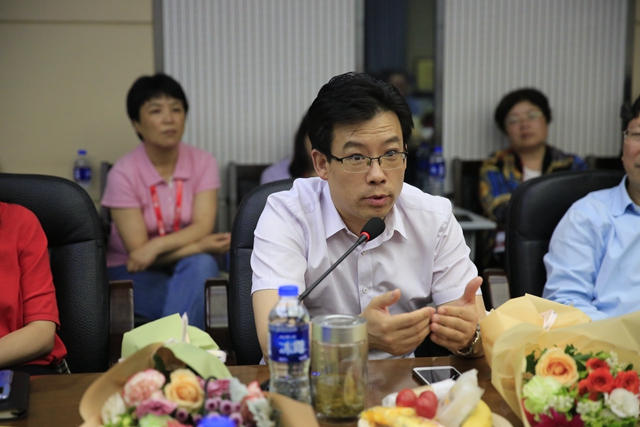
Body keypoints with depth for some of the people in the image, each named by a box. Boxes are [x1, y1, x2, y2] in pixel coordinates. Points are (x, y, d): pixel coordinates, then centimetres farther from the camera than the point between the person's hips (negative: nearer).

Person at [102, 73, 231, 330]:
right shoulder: (123, 174, -12)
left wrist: (156, 246, -28)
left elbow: (203, 227, -13)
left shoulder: (203, 162, -3)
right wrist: (201, 245, -20)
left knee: (202, 264, -32)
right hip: (133, 272, -3)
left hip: (187, 268, 3)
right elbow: (137, 250, -15)